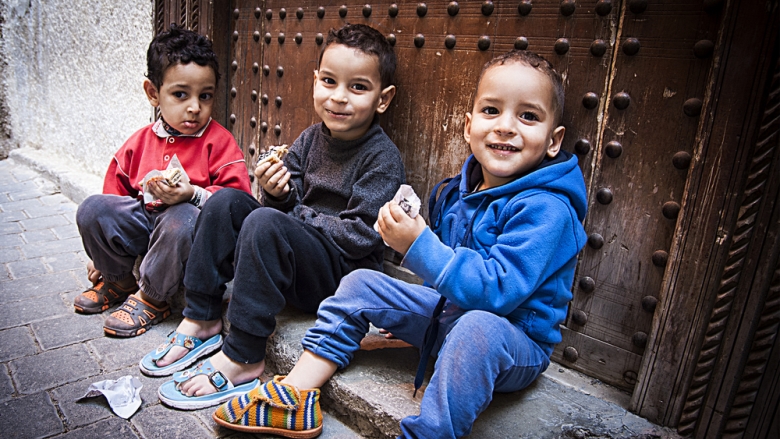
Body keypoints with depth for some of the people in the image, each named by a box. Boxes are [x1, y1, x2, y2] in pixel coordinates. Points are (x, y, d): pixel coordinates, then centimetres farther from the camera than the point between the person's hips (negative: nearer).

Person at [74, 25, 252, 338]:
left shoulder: (219, 142, -9)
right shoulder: (139, 143, 5)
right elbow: (116, 193, 14)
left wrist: (193, 194, -31)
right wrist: (102, 251, 19)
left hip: (190, 232, -5)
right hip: (143, 220, 5)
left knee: (182, 219, -37)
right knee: (92, 209, -13)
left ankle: (151, 299, -14)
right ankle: (118, 282, 10)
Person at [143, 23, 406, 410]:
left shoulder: (383, 158, -14)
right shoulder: (311, 138, 7)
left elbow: (360, 236, -19)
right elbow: (290, 202, 9)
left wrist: (301, 215, -11)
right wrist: (279, 194, -14)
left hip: (343, 273, -7)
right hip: (297, 260, 7)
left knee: (265, 222, -30)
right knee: (226, 201, -6)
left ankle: (242, 360, -21)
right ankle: (201, 320, 0)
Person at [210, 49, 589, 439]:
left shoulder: (547, 209, -23)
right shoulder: (457, 192, 2)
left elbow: (497, 290, -33)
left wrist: (419, 247, -34)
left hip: (516, 339, -7)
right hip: (447, 311, 7)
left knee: (478, 329, -42)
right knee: (360, 284, 3)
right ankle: (295, 397, 3)